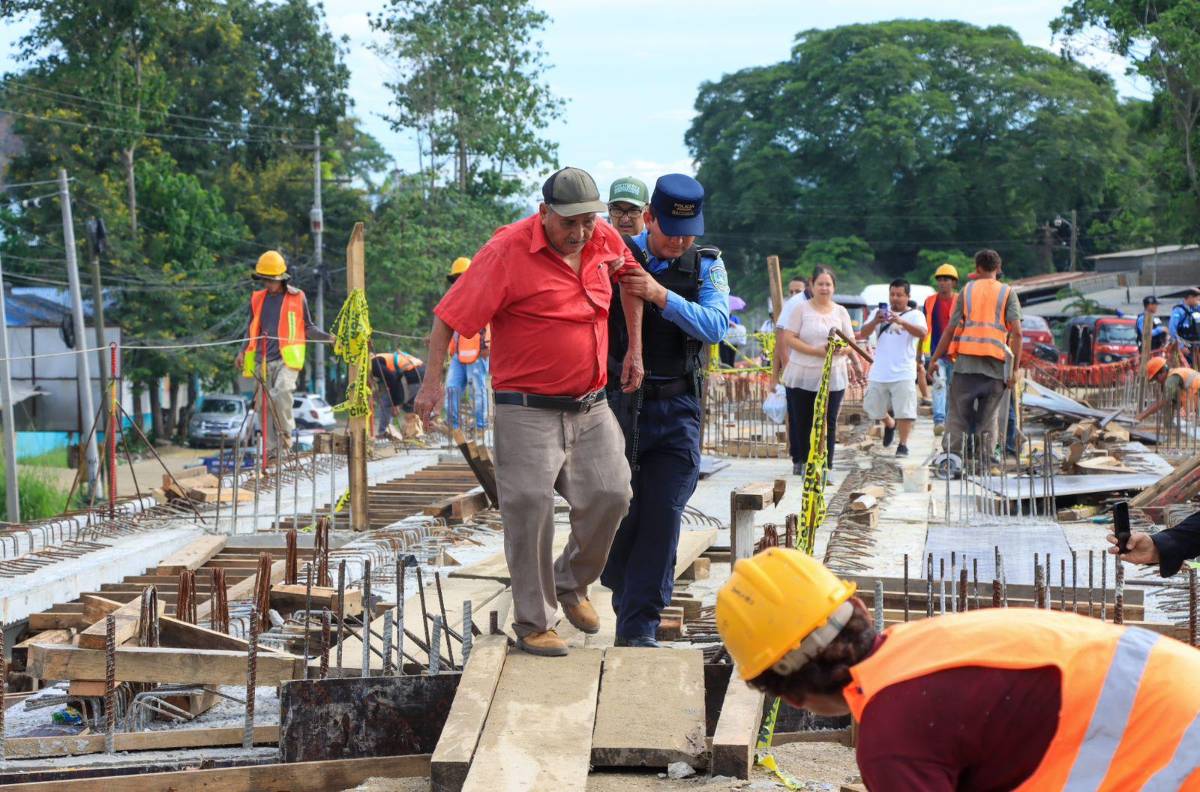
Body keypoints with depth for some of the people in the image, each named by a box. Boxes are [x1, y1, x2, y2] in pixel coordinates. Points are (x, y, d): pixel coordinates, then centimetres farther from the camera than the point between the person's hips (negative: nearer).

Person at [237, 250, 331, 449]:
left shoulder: (297, 298, 5)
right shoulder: (257, 299, 14)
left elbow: (307, 328, 12)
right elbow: (251, 328, 24)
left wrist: (328, 337, -1)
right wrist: (243, 351, 12)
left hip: (287, 358, -4)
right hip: (262, 360, 4)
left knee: (281, 392, -27)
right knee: (266, 403, 3)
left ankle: (286, 432, -8)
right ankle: (271, 446, 10)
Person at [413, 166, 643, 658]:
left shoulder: (605, 240, 3)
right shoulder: (508, 250, -14)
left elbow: (628, 276, 25)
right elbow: (450, 315, -13)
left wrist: (635, 348, 20)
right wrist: (434, 378, -18)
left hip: (591, 408, 6)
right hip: (527, 410, -5)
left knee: (610, 495, 0)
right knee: (530, 512, -6)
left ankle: (571, 583, 26)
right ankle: (534, 624, 7)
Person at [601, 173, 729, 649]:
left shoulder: (707, 266, 5)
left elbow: (716, 326, -12)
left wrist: (661, 296, -23)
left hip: (677, 411, 1)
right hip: (618, 404, 0)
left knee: (663, 516, -6)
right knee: (617, 512, 4)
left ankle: (639, 628, 0)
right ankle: (625, 594, 34)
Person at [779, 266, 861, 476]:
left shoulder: (840, 312, 9)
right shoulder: (801, 309, 0)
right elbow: (788, 339, -8)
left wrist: (842, 349, -18)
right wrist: (816, 351, -18)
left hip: (832, 378, 1)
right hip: (801, 377, -1)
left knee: (828, 423, -1)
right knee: (800, 421, 7)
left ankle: (824, 465, 3)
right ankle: (800, 460, 25)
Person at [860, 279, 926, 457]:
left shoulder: (915, 315, 1)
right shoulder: (880, 312, 9)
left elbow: (922, 333, -18)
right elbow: (864, 333, -1)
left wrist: (901, 322, -34)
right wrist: (875, 322, -23)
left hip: (903, 373, -3)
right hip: (879, 373, 3)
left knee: (904, 410, -7)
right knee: (874, 408, 12)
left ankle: (903, 445, 3)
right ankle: (890, 424, 41)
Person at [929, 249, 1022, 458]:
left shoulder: (967, 290, 11)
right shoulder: (1007, 293, 9)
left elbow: (950, 329, 7)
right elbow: (1017, 332, -3)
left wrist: (935, 359, 13)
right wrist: (1014, 369, -3)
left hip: (966, 362, 0)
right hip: (996, 365, 0)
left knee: (957, 415, 2)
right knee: (988, 418, 9)